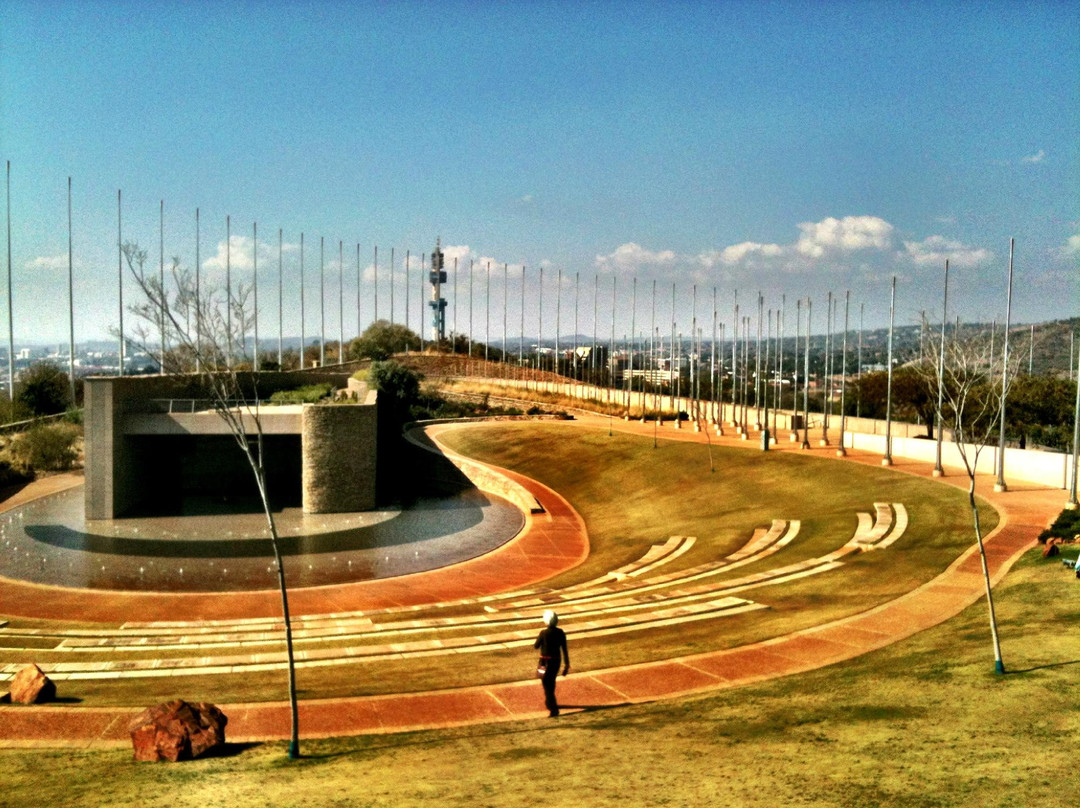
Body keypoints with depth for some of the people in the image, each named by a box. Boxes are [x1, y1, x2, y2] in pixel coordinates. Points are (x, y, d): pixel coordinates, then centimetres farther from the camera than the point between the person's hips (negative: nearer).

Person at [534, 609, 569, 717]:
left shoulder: (544, 633, -19)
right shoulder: (560, 632, -6)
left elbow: (536, 646, -6)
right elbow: (564, 649, -4)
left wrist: (539, 640, 14)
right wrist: (567, 665, 2)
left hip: (546, 661, -5)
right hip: (557, 660, 5)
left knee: (547, 685, 0)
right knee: (551, 682, 25)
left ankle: (554, 709, -7)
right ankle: (549, 702, 43)